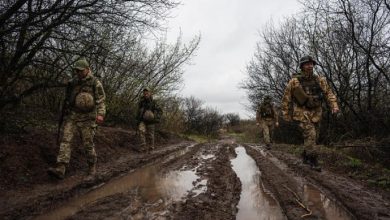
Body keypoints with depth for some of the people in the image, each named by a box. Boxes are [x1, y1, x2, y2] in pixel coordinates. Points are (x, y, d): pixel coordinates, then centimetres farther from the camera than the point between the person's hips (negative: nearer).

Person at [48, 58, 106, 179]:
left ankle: (92, 166, 23)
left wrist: (100, 114, -27)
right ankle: (60, 169, -11)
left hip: (87, 118, -4)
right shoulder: (73, 82, 11)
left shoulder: (95, 82, -5)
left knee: (88, 144, 3)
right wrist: (66, 113, 27)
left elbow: (101, 100, -13)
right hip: (71, 116, 5)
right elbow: (68, 98, 23)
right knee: (65, 140, -8)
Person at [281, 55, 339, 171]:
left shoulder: (320, 80, 2)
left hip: (316, 114, 5)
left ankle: (305, 157, 33)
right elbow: (286, 98, -2)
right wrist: (286, 114, -1)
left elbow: (328, 93, 2)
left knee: (313, 136, 12)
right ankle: (313, 160, -5)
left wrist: (334, 105, -15)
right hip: (302, 113, -4)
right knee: (310, 135, -18)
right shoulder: (294, 81, -7)